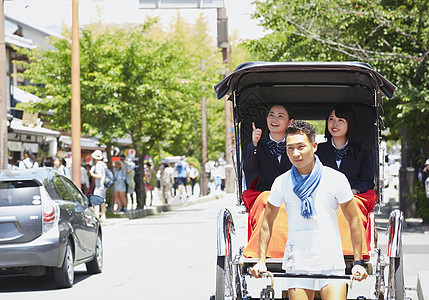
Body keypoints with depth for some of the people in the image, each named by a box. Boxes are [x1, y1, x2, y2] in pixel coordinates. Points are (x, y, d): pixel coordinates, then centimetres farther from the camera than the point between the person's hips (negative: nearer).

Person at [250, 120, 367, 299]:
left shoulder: (336, 179, -4)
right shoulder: (282, 183, 1)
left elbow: (354, 221, 3)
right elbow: (267, 222, 12)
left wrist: (358, 262, 0)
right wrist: (261, 261, 7)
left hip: (331, 262, -1)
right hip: (297, 265, 2)